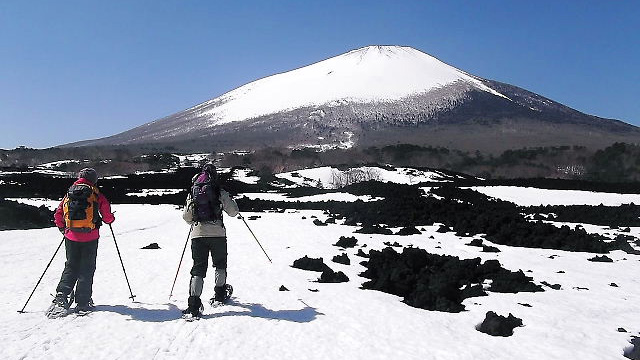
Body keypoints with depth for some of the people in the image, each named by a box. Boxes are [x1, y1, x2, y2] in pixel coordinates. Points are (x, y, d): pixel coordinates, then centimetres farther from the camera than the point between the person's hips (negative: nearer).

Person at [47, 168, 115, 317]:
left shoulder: (69, 194, 8)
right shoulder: (96, 194, -4)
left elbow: (58, 215, 9)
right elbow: (107, 216, -5)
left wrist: (63, 228, 25)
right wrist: (110, 218, 18)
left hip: (71, 237, 3)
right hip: (90, 237, -3)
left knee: (71, 267, 16)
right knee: (87, 269, 7)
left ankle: (61, 297, 3)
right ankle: (83, 302, 9)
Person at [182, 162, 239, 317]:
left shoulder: (192, 193, 9)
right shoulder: (220, 192, 0)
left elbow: (186, 216, 12)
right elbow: (233, 212, 1)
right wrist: (230, 201, 21)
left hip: (197, 234, 2)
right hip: (217, 233, -2)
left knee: (198, 268, 3)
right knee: (220, 264, 19)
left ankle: (194, 303, -9)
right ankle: (219, 296, 28)